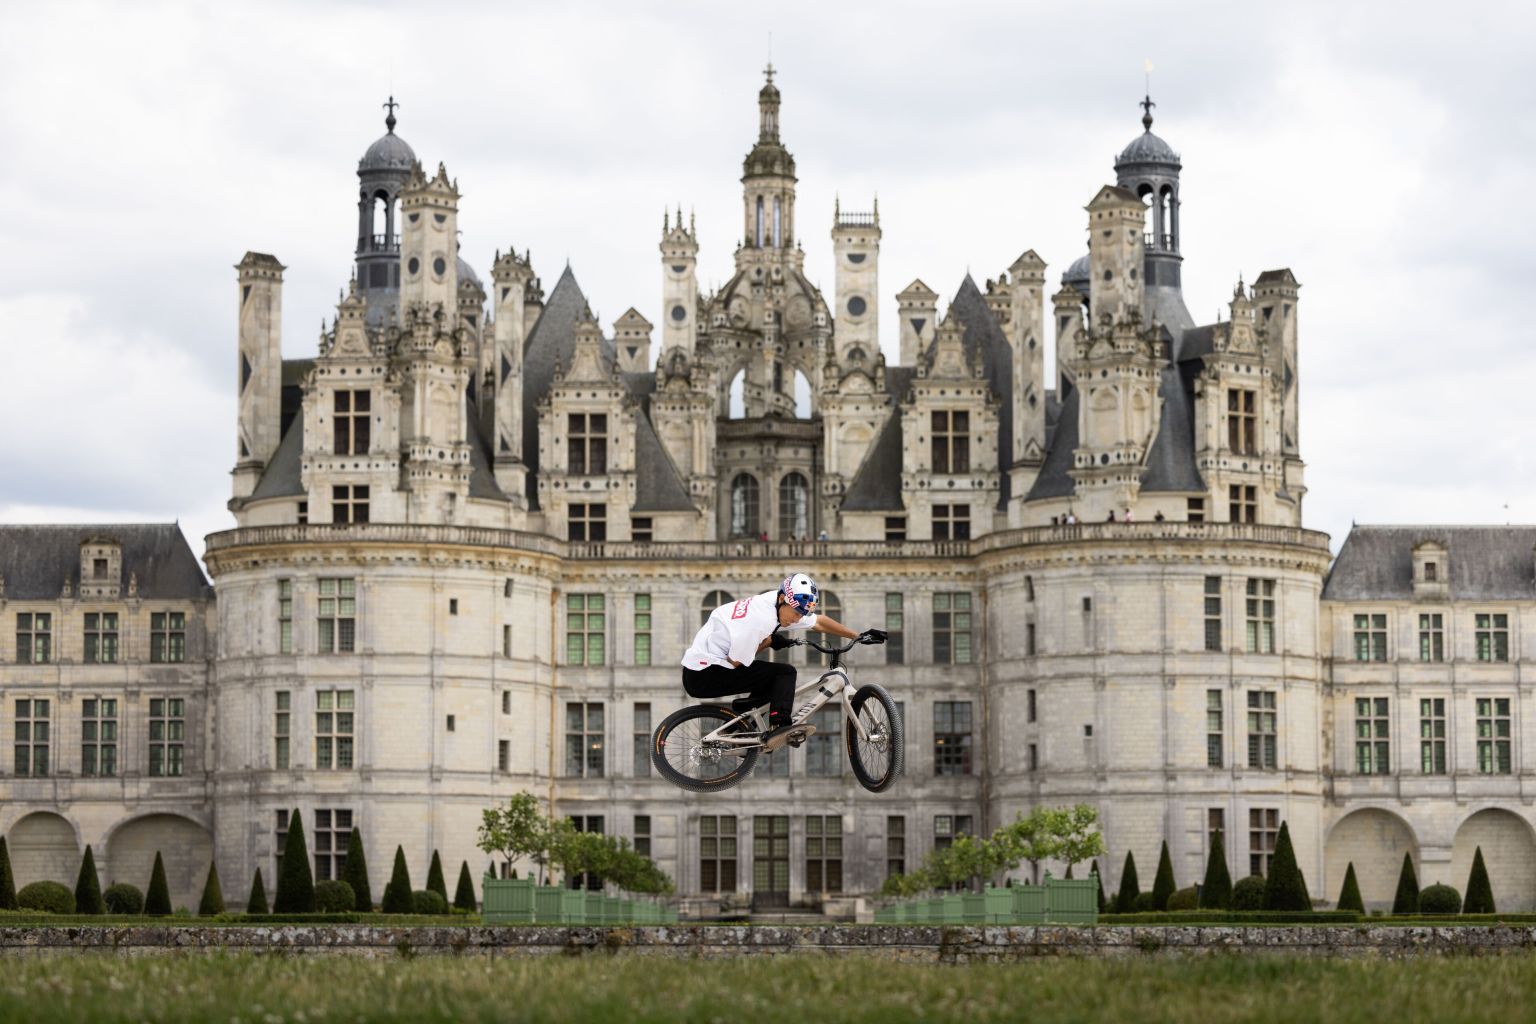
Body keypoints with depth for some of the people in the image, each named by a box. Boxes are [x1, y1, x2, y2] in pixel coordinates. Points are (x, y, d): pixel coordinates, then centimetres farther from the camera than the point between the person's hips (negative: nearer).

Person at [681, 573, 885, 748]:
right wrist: (768, 641, -6)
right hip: (702, 675, -10)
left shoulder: (784, 607, 5)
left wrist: (858, 637, 20)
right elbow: (736, 662, -17)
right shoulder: (760, 619, -23)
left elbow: (820, 622, 17)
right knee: (785, 673, -14)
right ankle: (778, 726, -25)